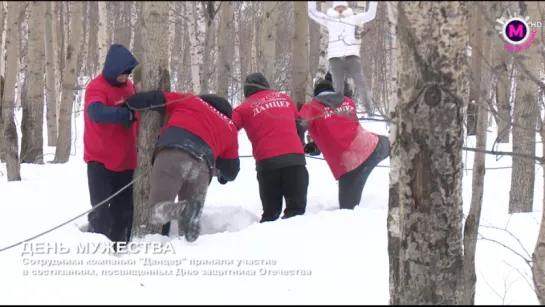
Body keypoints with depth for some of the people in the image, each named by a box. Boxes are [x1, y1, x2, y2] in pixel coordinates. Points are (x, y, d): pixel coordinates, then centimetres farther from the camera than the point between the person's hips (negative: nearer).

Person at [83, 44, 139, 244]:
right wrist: (127, 114, -39)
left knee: (124, 208, 8)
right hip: (100, 160, -7)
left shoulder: (128, 86, 10)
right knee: (101, 208, -12)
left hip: (125, 160, 7)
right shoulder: (97, 87, -14)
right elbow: (96, 112, -34)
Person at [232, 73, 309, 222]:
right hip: (294, 157, 1)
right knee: (296, 207, -2)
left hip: (267, 161, -1)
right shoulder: (284, 98, 21)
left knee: (271, 211, 8)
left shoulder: (244, 108, 13)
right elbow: (299, 125, 27)